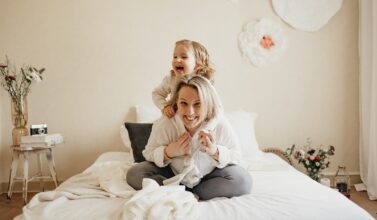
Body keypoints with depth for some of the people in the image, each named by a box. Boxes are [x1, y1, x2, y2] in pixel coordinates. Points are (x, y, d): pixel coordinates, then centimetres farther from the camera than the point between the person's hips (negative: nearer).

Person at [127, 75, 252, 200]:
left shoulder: (220, 125, -24)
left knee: (243, 180, -28)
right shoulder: (164, 124, -22)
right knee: (134, 174, -20)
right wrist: (168, 153, -29)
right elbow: (149, 153, -9)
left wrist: (216, 152, -31)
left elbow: (237, 156, -11)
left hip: (208, 176, -1)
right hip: (173, 174, 1)